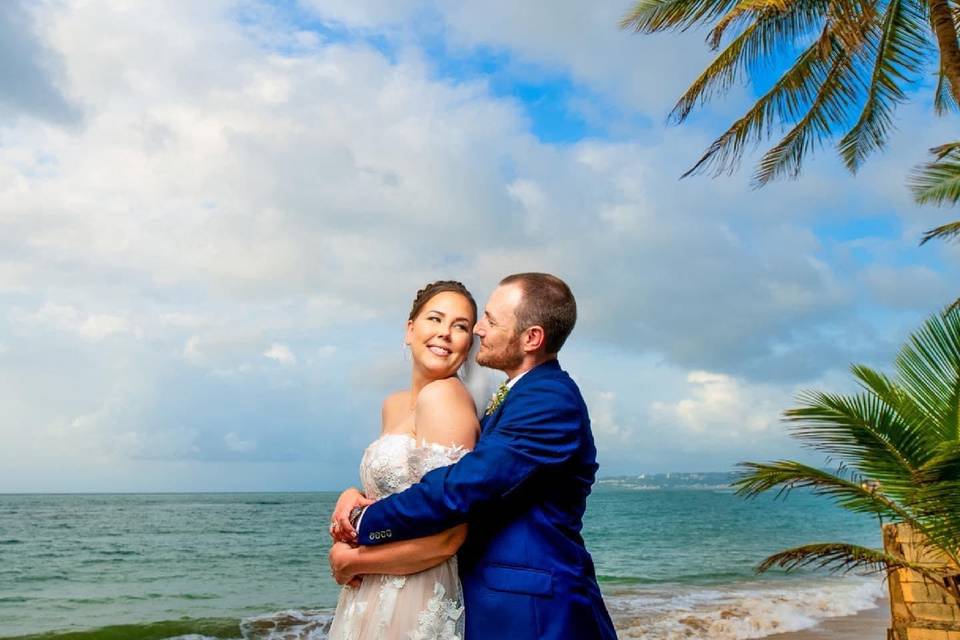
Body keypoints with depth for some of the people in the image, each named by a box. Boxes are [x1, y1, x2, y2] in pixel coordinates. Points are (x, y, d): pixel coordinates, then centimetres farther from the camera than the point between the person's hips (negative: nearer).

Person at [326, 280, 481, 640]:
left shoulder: (443, 395, -18)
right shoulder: (393, 406, 7)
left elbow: (447, 537, -22)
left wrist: (349, 561, -10)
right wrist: (351, 498, -4)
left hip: (416, 608, -8)